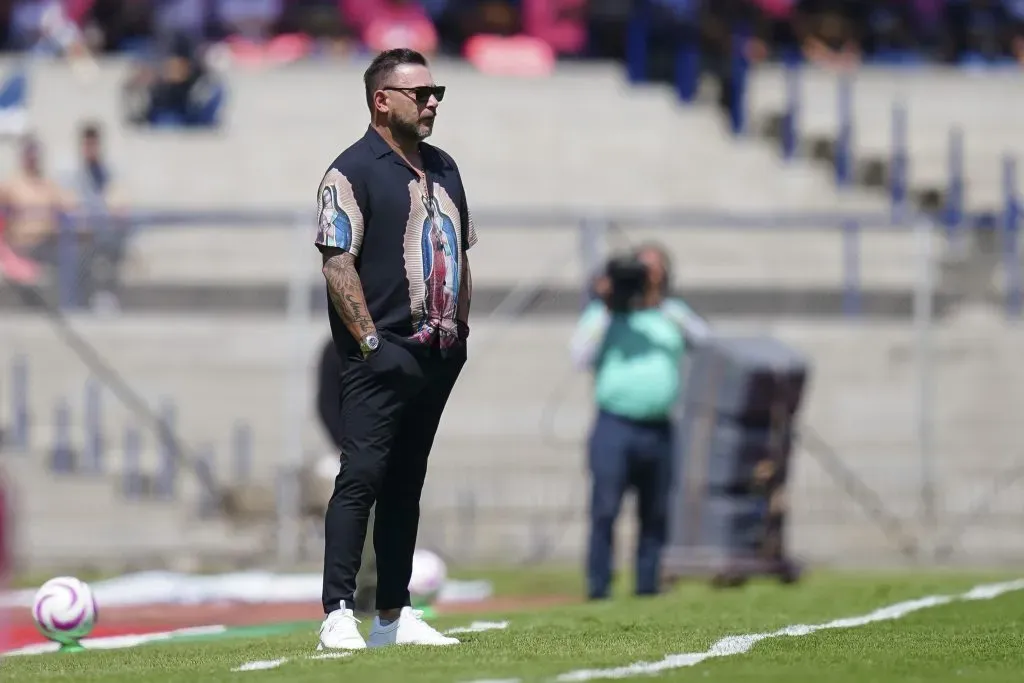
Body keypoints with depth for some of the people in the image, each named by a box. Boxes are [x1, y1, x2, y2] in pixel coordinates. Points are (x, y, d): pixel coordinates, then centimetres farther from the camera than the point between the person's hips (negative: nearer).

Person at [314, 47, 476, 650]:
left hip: (437, 355, 8)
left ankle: (395, 614, 15)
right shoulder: (352, 171, -8)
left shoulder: (444, 169, 17)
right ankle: (338, 615, -13)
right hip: (383, 353, -8)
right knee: (361, 477, -12)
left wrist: (461, 330, 14)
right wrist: (369, 340, -18)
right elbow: (337, 262, -14)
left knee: (406, 483, 11)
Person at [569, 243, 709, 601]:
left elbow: (705, 339, 3)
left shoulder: (673, 314, 18)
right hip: (614, 426, -4)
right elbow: (581, 357, -3)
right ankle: (598, 587, -9)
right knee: (604, 510, -10)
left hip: (659, 432, 4)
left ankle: (648, 584, 12)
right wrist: (605, 308, -5)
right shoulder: (603, 313, 9)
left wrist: (667, 306, -4)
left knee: (655, 514, 5)